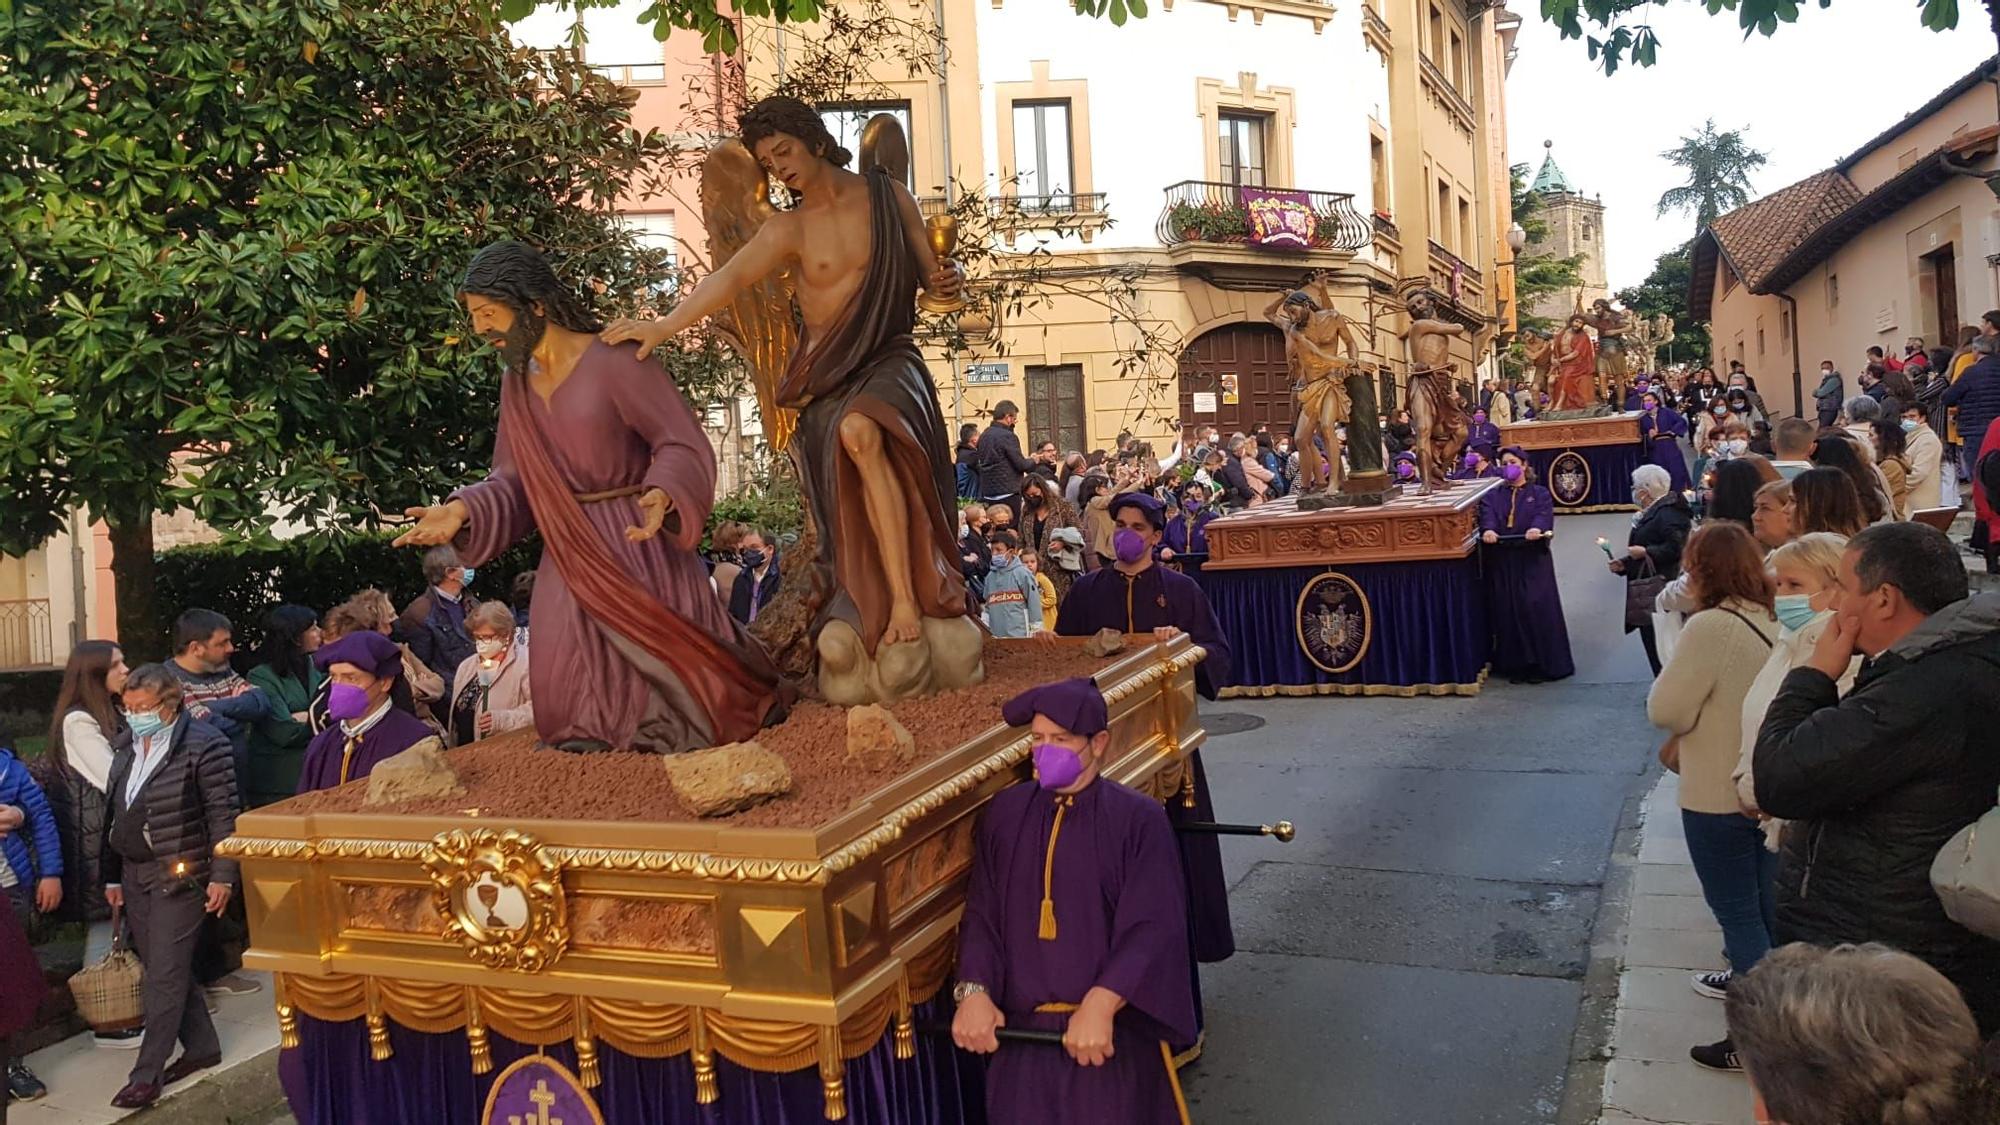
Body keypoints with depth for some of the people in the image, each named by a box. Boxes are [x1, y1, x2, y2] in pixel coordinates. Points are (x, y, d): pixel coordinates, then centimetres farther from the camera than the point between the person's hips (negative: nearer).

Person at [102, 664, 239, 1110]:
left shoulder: (204, 744, -14)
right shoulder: (128, 744, 9)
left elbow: (223, 815, -14)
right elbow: (118, 814, 14)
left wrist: (222, 875, -16)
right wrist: (113, 875, 16)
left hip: (180, 875, -8)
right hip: (135, 873, 8)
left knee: (166, 974, -2)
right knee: (167, 969, 14)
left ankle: (147, 1074, 6)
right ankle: (202, 1047, 27)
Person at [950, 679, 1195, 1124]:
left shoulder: (1138, 820, -7)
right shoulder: (1004, 813, 3)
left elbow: (1154, 928, -13)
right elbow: (981, 915, 3)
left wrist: (1101, 1005, -24)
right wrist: (974, 991, -13)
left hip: (1114, 1030, -2)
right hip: (1021, 1031, 3)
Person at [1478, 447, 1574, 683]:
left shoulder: (1539, 494, 9)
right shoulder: (1492, 496, 14)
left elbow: (1544, 515, -11)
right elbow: (1487, 516, -6)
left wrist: (1537, 528, -34)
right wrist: (1488, 530, -30)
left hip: (1533, 560, -2)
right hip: (1501, 563, 2)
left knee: (1536, 609, -7)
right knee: (1507, 612, 0)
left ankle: (1541, 664, 2)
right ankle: (1515, 665, 7)